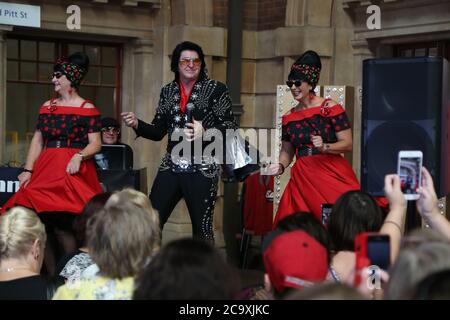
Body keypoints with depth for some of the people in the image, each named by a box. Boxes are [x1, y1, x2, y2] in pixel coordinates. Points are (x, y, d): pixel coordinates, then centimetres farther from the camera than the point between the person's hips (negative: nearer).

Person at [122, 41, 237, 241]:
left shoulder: (216, 90, -1)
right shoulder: (168, 91, 13)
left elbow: (229, 128, -4)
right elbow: (158, 132, 15)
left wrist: (205, 132, -21)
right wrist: (136, 124, -2)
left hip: (202, 169, -4)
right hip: (171, 167, 4)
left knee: (201, 228, 0)